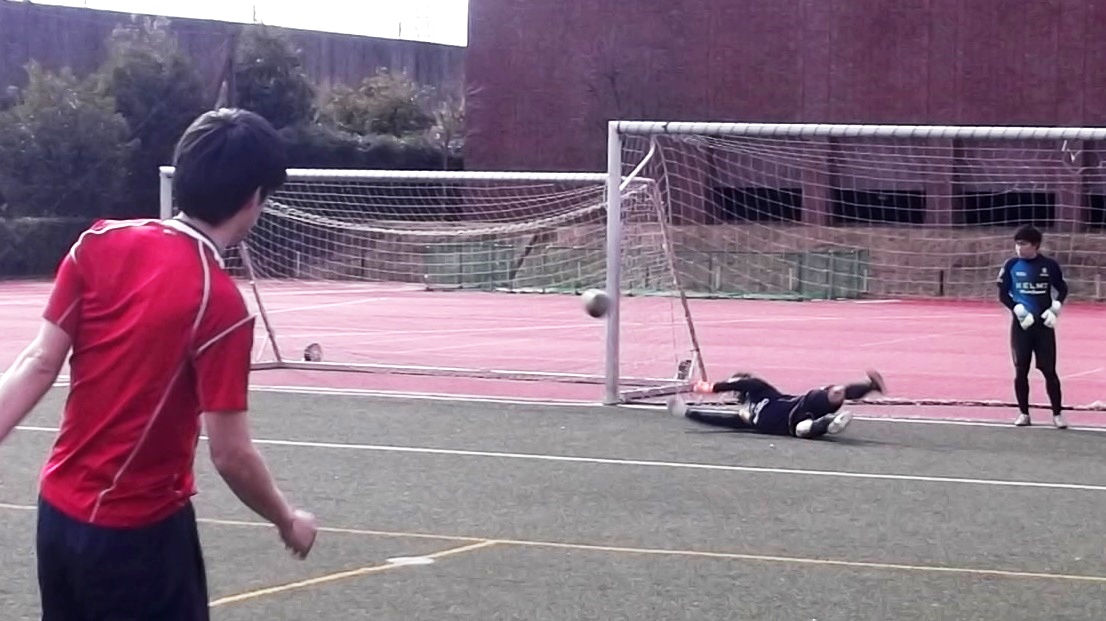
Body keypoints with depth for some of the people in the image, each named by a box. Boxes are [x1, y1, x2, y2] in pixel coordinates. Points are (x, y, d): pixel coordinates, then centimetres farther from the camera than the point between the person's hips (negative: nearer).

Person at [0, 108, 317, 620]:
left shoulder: (100, 242, -5)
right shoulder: (219, 303, -20)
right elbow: (231, 455, -17)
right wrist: (288, 522, -1)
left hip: (57, 512, 6)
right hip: (139, 531, -6)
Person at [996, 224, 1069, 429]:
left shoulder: (1049, 265, -2)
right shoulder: (1011, 265, -2)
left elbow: (1062, 289, 9)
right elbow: (1003, 294, 1)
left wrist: (1055, 308, -6)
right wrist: (1017, 309, -14)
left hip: (1044, 324, -1)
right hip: (1021, 323, 1)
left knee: (1049, 370, -1)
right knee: (1021, 370, 3)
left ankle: (1057, 413, 6)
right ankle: (1023, 413, 14)